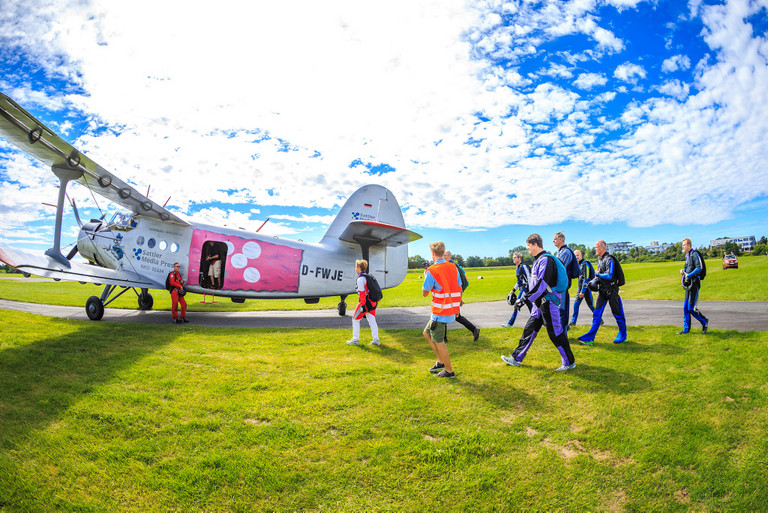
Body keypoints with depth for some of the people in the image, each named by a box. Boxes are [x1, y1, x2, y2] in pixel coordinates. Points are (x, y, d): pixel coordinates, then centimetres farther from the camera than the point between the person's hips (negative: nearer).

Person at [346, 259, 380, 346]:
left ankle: (355, 340, 12)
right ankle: (375, 340, 9)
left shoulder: (360, 279, -14)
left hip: (366, 302, -8)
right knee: (372, 321, 11)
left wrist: (362, 305, -19)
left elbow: (362, 293, -19)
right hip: (372, 302, 8)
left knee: (355, 320, 7)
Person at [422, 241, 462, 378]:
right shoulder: (453, 268, 4)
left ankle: (449, 371, 16)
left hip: (440, 312, -8)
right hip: (452, 310, 8)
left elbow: (425, 293, -7)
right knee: (427, 333, 22)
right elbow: (459, 289, 9)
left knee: (438, 342, 6)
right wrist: (456, 308, 20)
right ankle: (441, 362, 27)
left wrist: (425, 278, 10)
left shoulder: (431, 271, -16)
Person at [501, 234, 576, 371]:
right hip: (539, 302, 10)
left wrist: (525, 298, -25)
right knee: (529, 329, 12)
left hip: (548, 302, -10)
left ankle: (569, 362, 13)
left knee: (555, 332, -1)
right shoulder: (538, 260, 14)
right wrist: (524, 297, 21)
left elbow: (542, 284, -25)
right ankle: (517, 358, 19)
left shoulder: (546, 260, -17)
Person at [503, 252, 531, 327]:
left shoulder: (523, 266, -13)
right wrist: (513, 290, 23)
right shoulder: (517, 268, 16)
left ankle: (510, 323, -2)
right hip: (522, 289, 9)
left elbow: (529, 278, -18)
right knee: (529, 305, 11)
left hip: (525, 289, -9)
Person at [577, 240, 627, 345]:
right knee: (597, 314, 3)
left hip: (611, 290, -8)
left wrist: (597, 274, -13)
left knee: (617, 314, 5)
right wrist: (595, 280, 8)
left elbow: (609, 276, -24)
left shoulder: (609, 259, -16)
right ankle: (590, 338, 1)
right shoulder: (599, 259, 12)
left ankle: (623, 336, 23)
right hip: (602, 290, 8)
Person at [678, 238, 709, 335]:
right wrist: (683, 270, 7)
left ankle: (704, 321, 16)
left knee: (691, 308, -8)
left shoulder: (695, 254, -11)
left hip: (694, 284, -9)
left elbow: (699, 268, -19)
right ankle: (686, 329, 12)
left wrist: (689, 275, -27)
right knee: (686, 308, 7)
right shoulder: (687, 255, 16)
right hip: (688, 284, 9)